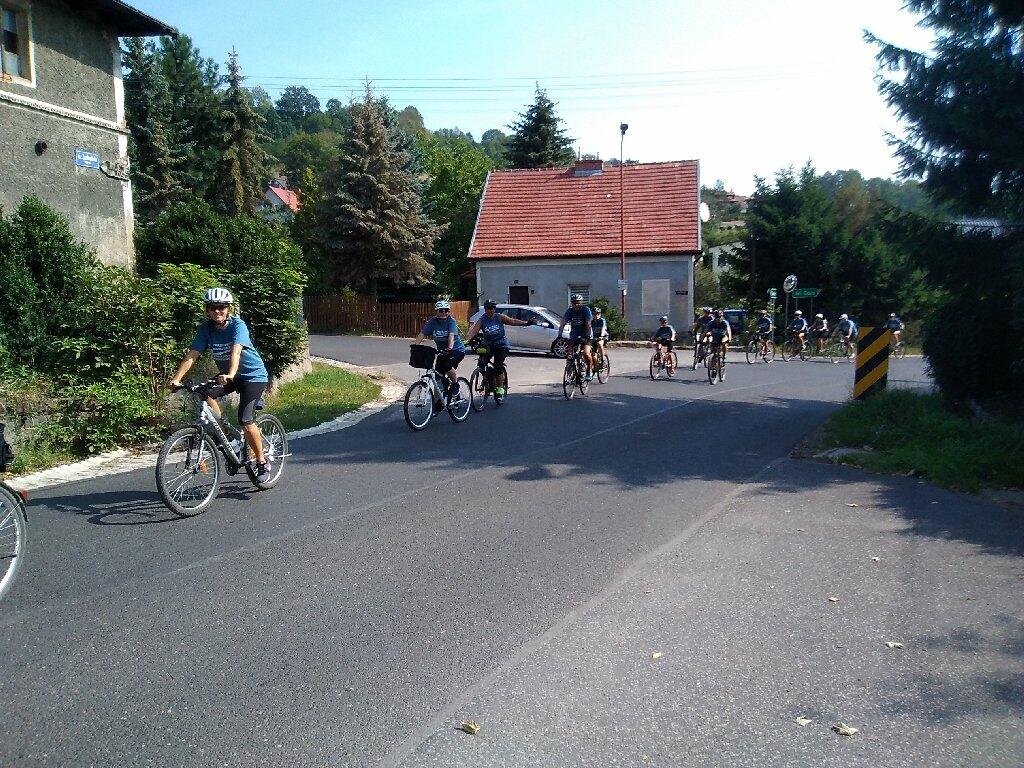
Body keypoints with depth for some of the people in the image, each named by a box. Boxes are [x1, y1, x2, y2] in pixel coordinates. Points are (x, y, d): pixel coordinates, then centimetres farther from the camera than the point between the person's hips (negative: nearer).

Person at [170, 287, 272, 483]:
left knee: (245, 420, -18)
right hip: (226, 376, 6)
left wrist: (230, 375, -55)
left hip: (254, 376, -6)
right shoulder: (206, 328, -6)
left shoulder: (237, 325, -21)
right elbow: (192, 356, -13)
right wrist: (176, 379, -26)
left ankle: (262, 462, 0)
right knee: (204, 394, -22)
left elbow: (236, 351, -38)